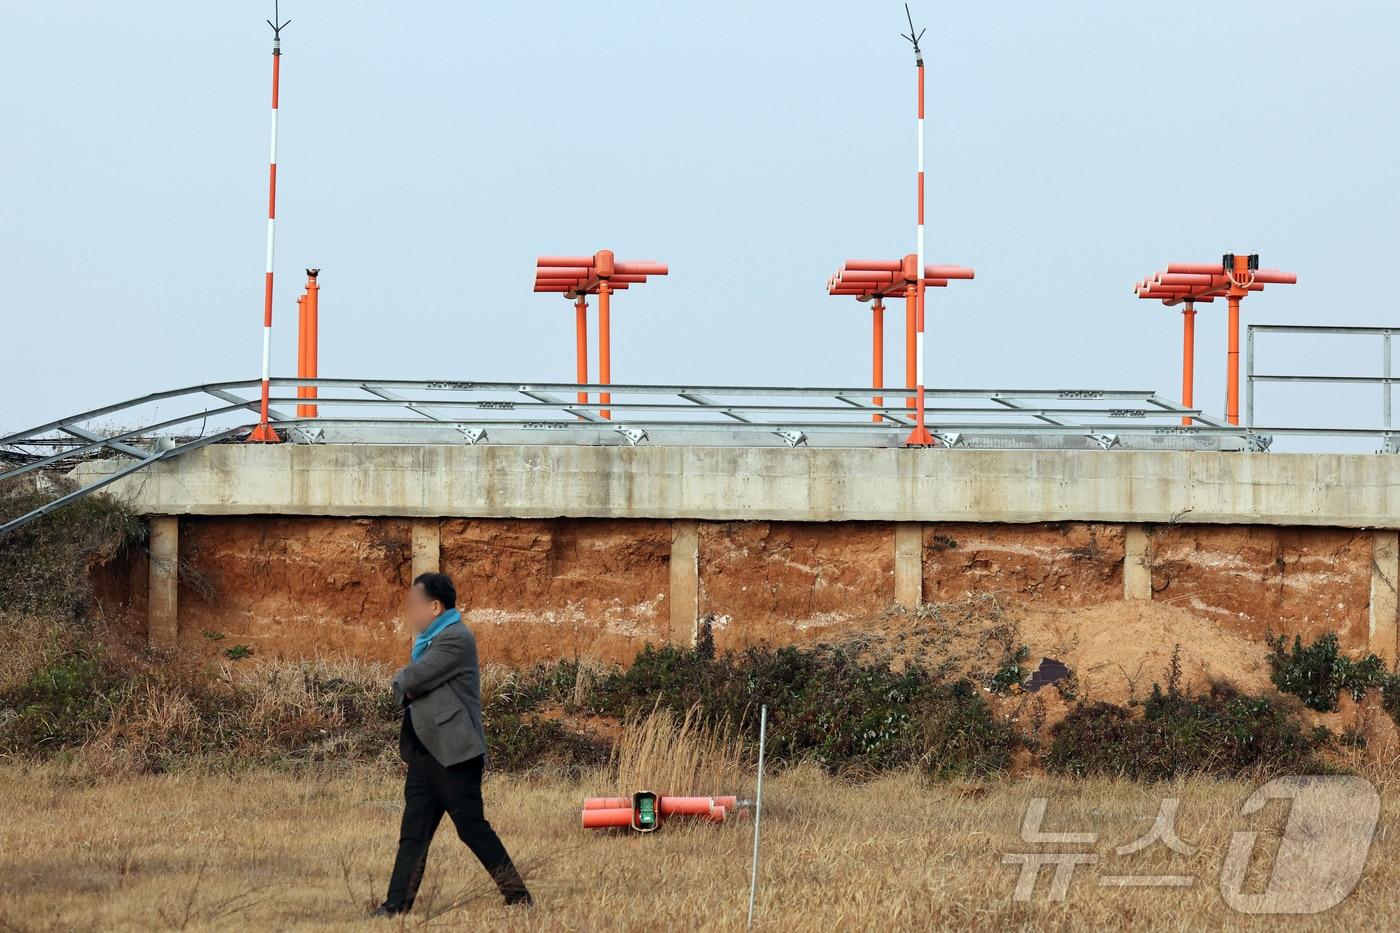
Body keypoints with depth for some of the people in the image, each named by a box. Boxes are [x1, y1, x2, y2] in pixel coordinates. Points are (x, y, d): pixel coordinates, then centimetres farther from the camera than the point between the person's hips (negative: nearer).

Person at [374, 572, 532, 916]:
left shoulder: (456, 639, -14)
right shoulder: (432, 639, 18)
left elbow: (410, 680, -19)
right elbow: (405, 686, 19)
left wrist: (401, 682, 3)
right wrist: (406, 687, -3)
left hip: (454, 753, -9)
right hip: (426, 754, 9)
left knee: (472, 828, -6)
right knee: (413, 833, 5)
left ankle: (518, 898, 2)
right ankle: (397, 906, 4)